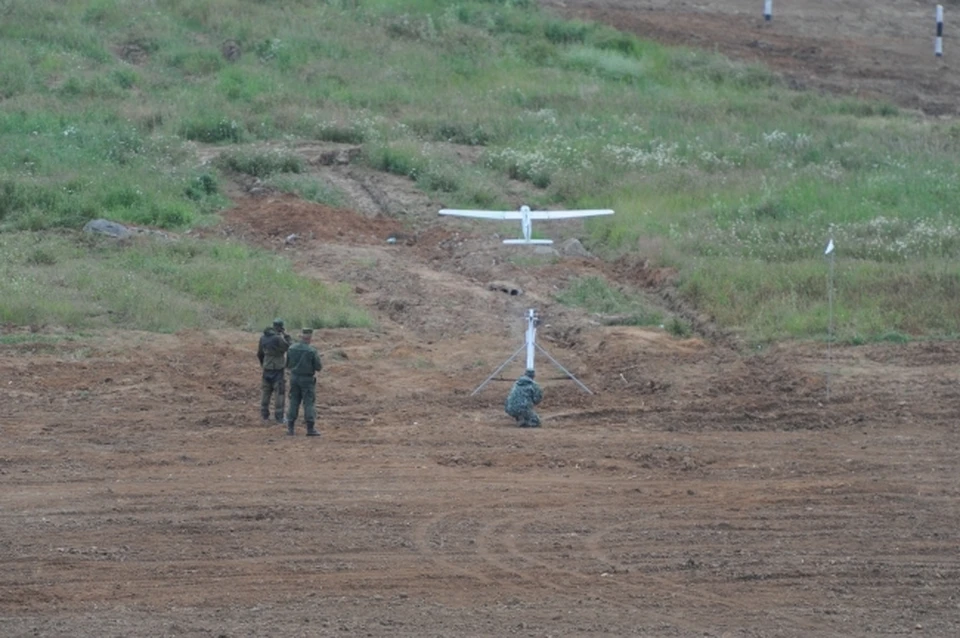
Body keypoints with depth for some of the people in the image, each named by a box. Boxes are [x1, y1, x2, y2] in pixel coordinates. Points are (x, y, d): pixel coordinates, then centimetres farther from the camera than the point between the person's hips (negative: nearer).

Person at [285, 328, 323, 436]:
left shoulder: (291, 349, -3)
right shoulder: (312, 351, -15)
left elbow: (288, 365, 5)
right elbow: (318, 367, -10)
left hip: (294, 378, 4)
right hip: (307, 379, -4)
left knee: (294, 402, 12)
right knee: (309, 403, 1)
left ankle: (290, 427, 11)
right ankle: (310, 428, -3)